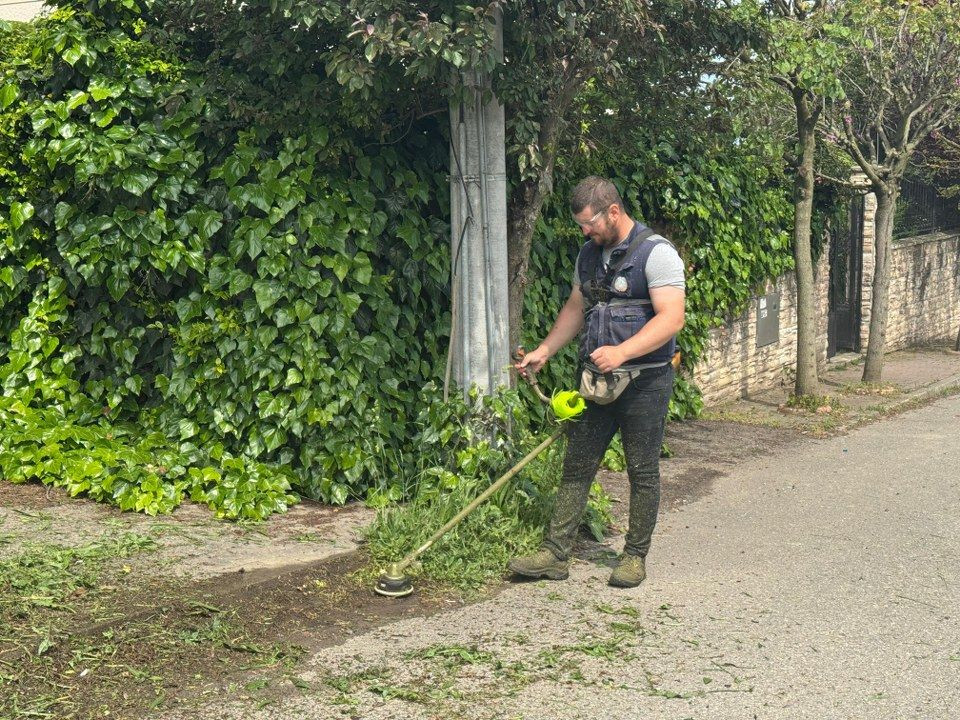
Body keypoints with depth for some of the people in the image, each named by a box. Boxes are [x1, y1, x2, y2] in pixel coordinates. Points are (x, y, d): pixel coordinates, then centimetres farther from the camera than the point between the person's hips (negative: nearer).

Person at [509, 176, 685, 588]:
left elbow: (671, 318, -21)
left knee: (642, 472, 4)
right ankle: (555, 554, 9)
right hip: (597, 380, 7)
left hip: (644, 381, -7)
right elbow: (575, 308, 22)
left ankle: (635, 557, 17)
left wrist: (621, 352, -30)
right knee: (576, 466, 6)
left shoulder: (656, 252, -12)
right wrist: (544, 352, 13)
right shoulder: (589, 254, 11)